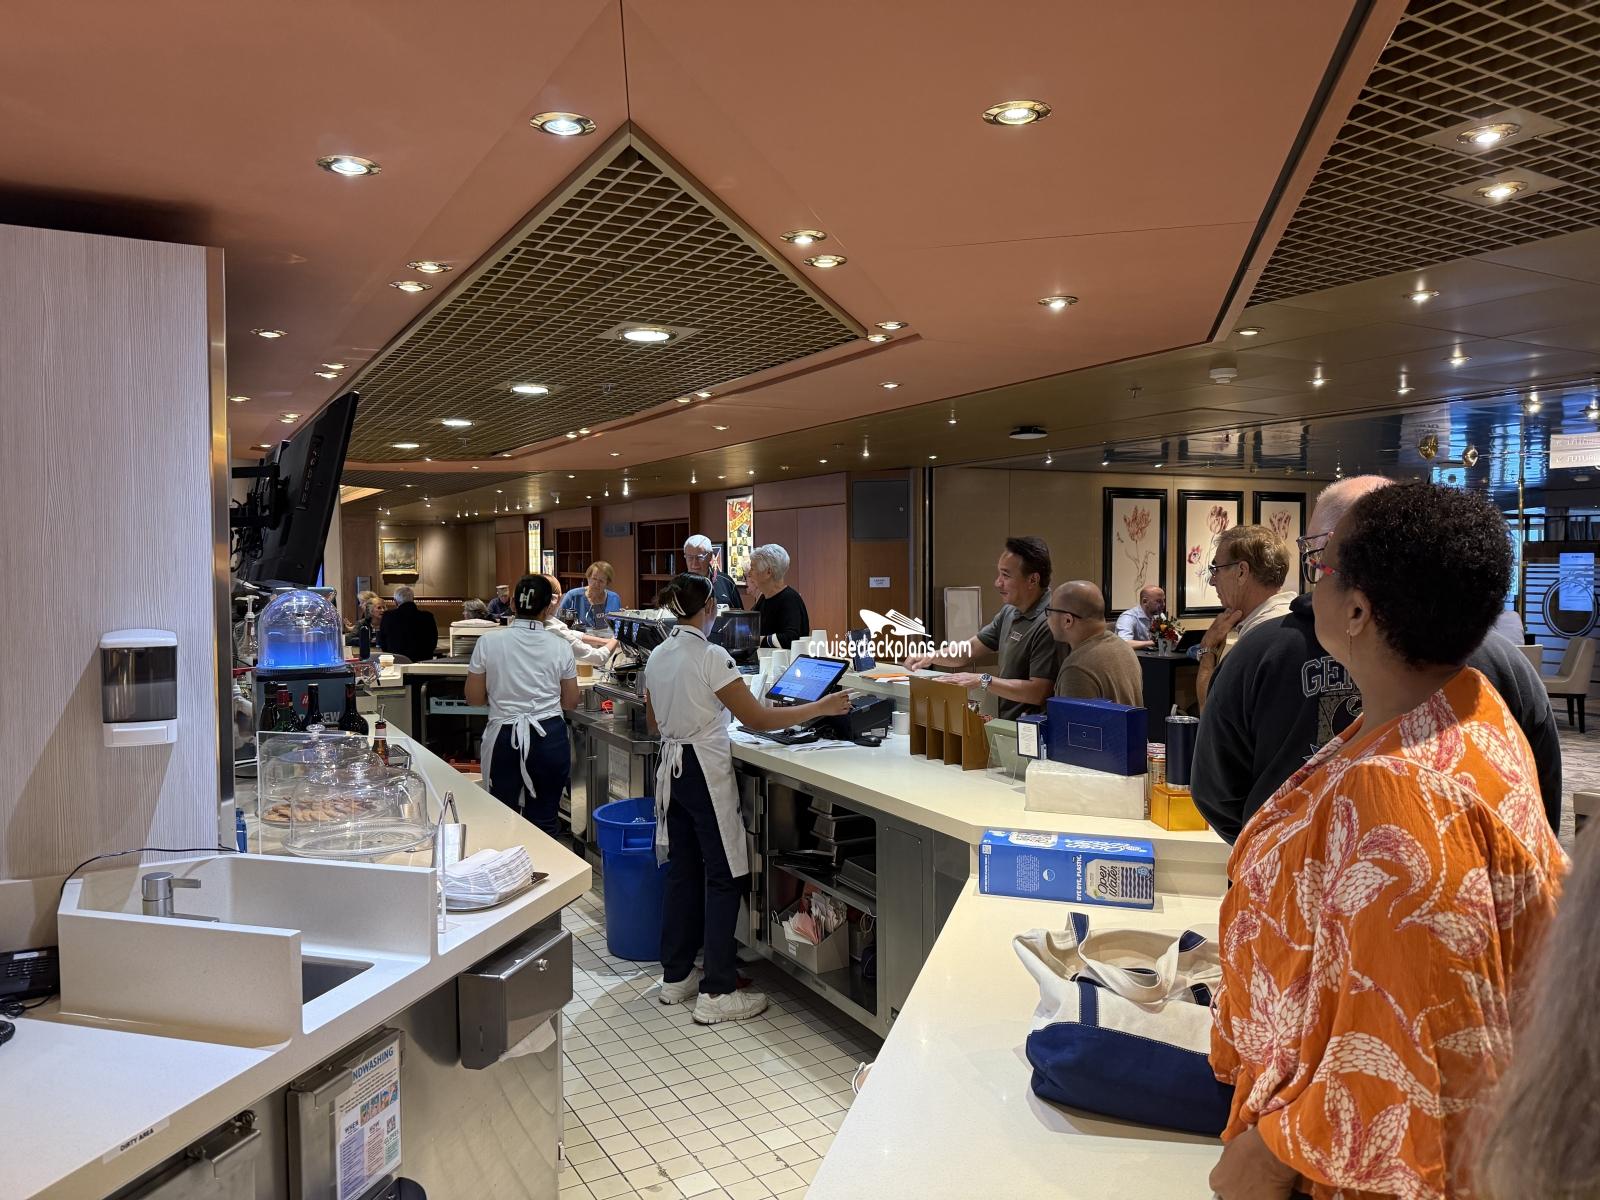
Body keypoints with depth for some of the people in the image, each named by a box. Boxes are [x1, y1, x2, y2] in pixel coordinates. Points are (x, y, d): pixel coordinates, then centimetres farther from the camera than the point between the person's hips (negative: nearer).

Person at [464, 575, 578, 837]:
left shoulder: (489, 641, -5)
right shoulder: (560, 646, -3)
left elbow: (474, 698, 1)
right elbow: (571, 703, 5)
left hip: (504, 738, -1)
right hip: (549, 737, 1)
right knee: (545, 822, 9)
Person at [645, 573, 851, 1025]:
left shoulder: (657, 656, 5)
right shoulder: (711, 657, -18)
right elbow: (757, 719, -18)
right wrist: (820, 707, -13)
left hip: (673, 769, 8)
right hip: (707, 772, -8)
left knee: (682, 871, 16)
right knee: (724, 878, 0)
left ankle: (676, 976, 26)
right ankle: (717, 994, 3)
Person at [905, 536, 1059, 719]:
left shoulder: (1047, 624, -18)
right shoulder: (1010, 612, 12)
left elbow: (1038, 692, -22)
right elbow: (970, 651, 18)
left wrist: (983, 680, -19)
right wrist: (931, 657, 1)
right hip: (1006, 724, 8)